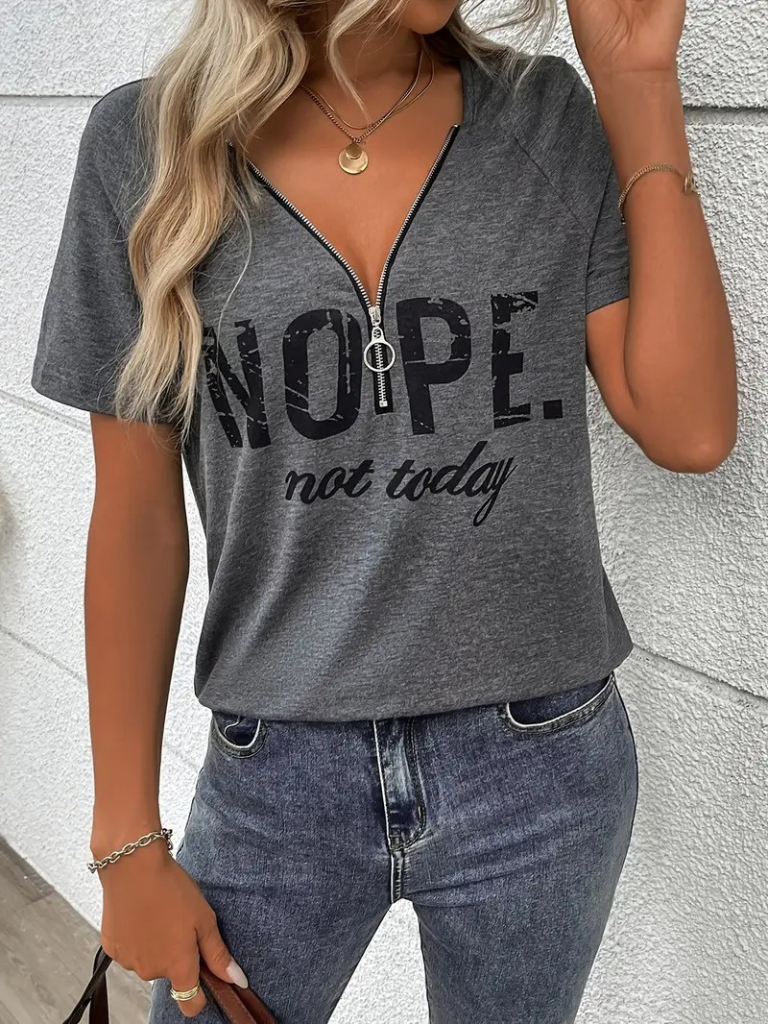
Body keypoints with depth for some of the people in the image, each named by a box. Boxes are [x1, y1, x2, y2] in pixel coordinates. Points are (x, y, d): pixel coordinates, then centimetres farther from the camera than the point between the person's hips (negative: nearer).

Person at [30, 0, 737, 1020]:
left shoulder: (549, 117, -1)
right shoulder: (148, 140, -5)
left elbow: (690, 431, -9)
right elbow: (138, 516, -3)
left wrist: (640, 84, -9)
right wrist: (128, 840, 0)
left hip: (541, 770, 2)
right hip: (276, 772, 0)